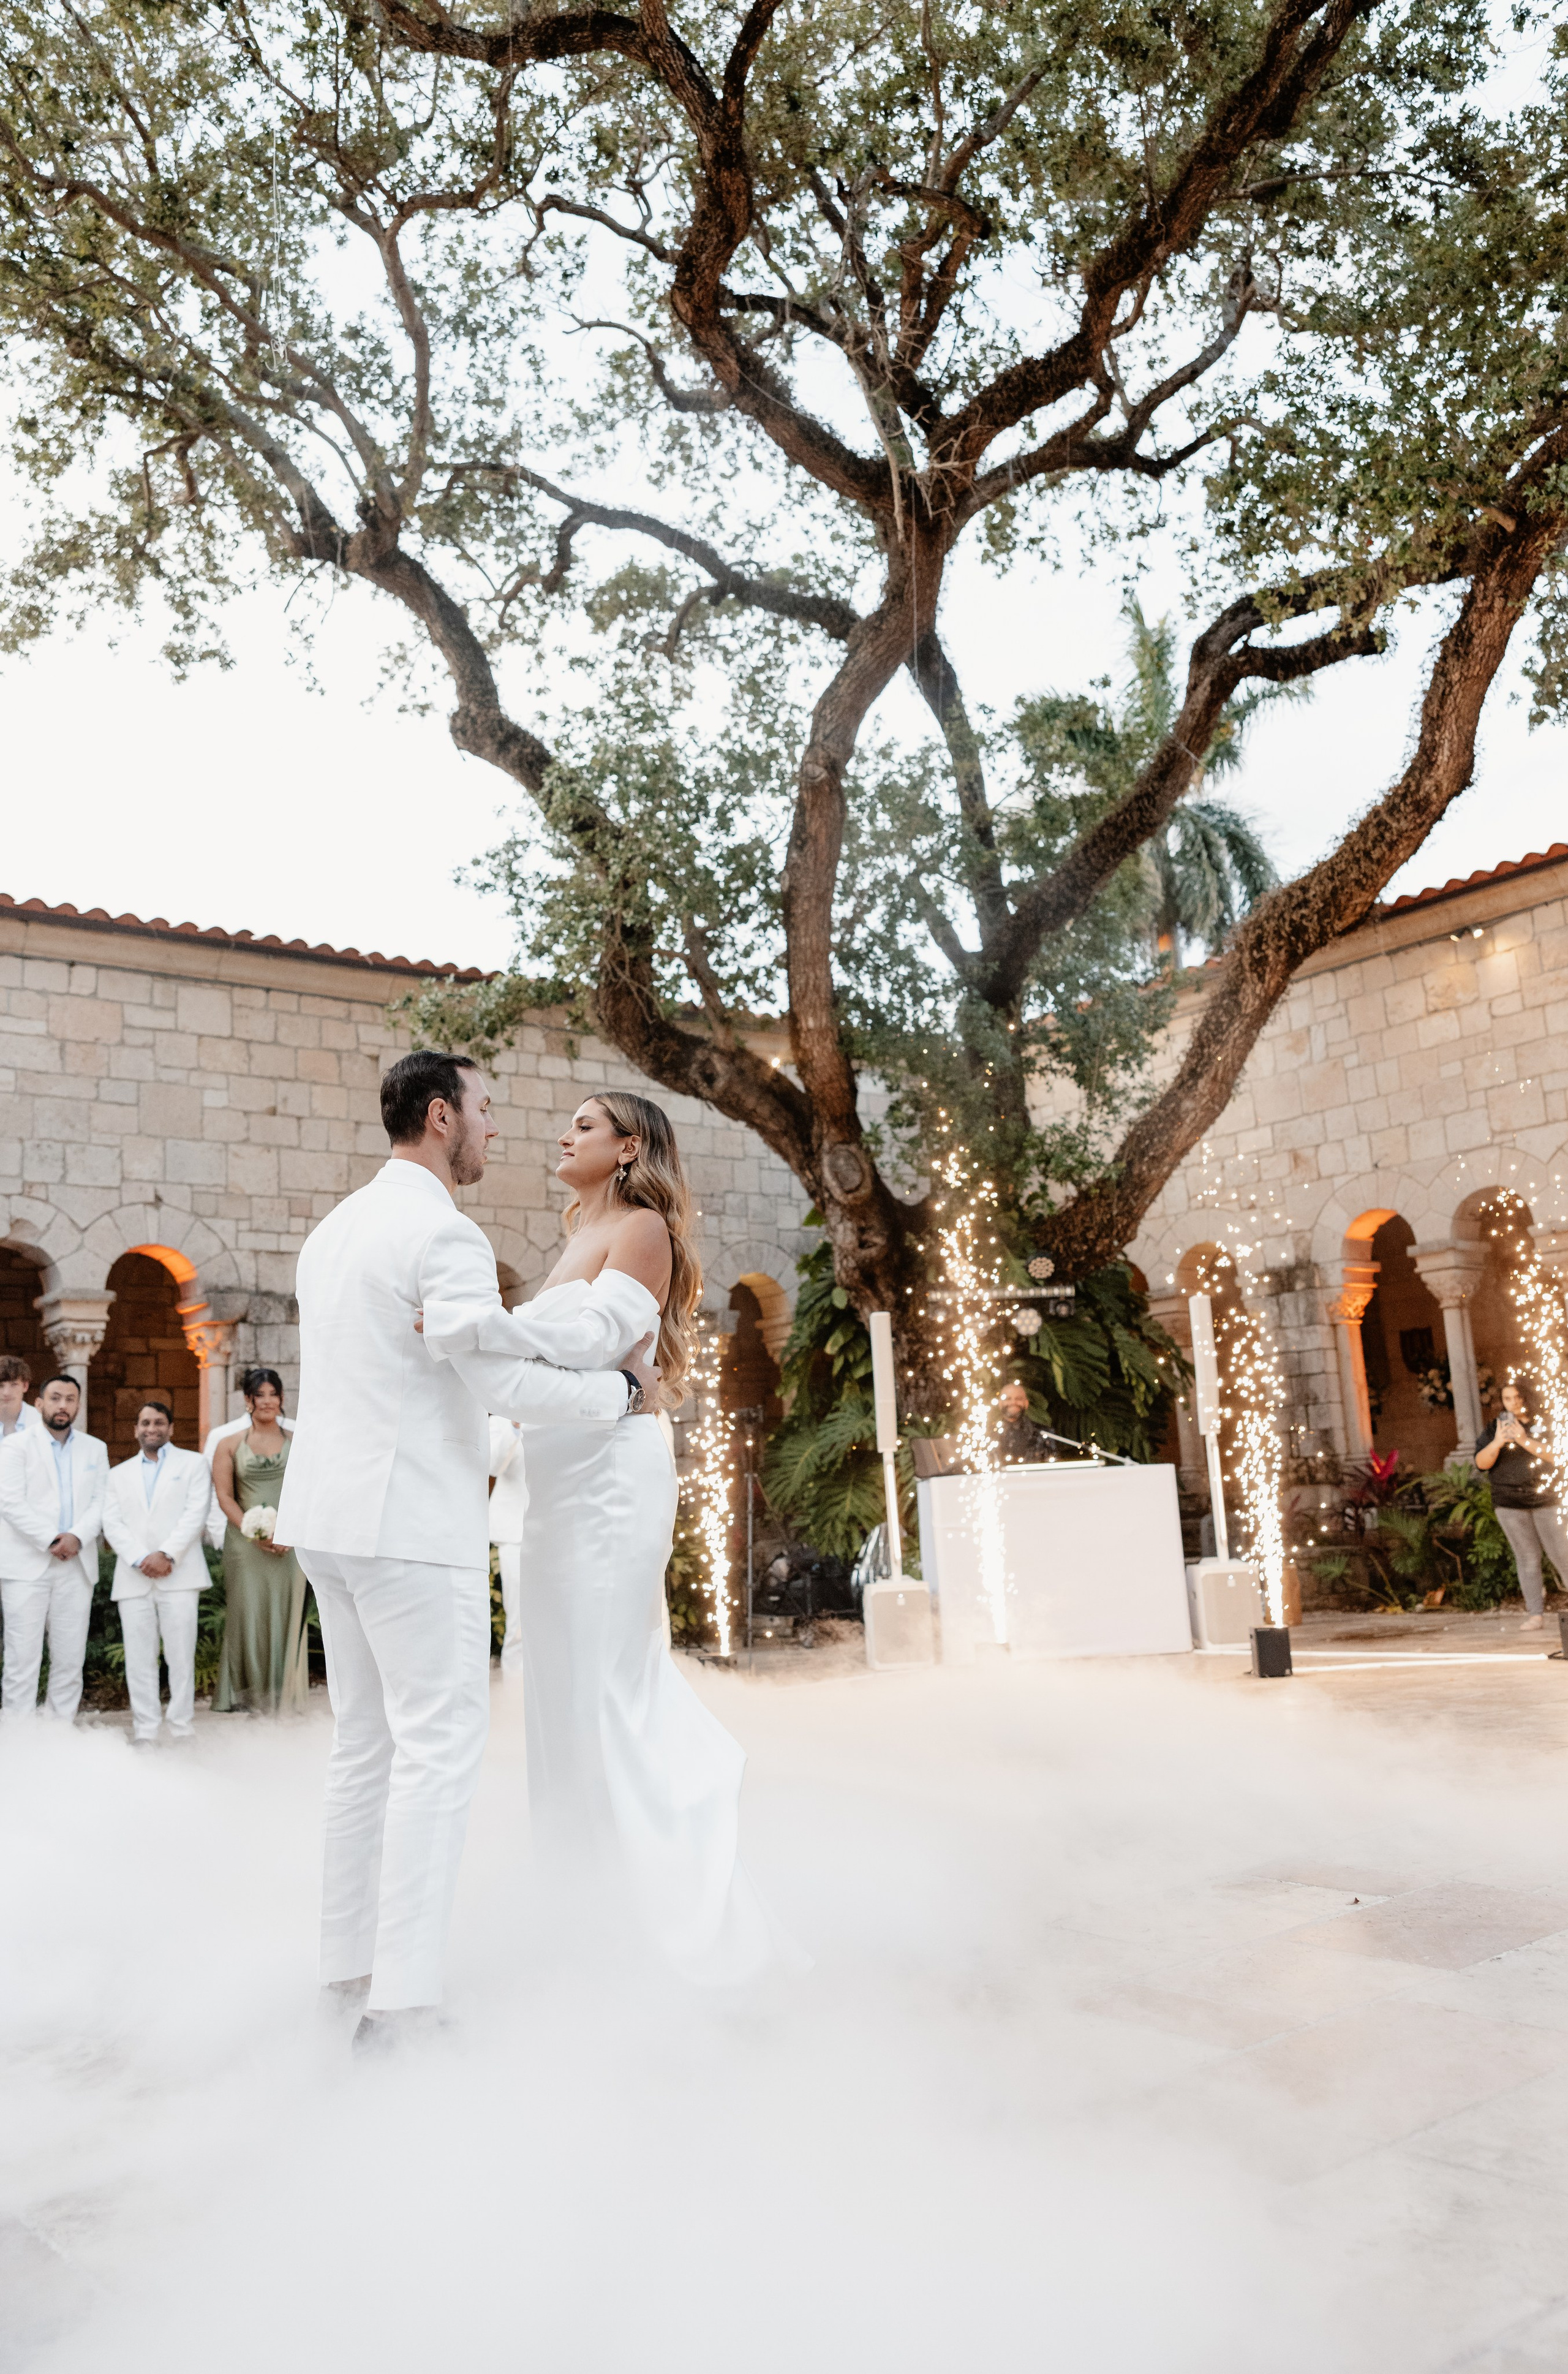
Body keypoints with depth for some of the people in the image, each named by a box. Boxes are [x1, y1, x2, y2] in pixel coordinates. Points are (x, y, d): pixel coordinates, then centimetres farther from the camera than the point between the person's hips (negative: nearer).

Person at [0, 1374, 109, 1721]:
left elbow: (101, 1503, 7)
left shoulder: (95, 1449, 15)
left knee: (70, 1658, 3)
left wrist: (77, 1537, -11)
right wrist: (51, 1540, -14)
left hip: (76, 1565, 4)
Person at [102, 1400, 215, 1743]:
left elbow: (196, 1514, -1)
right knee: (139, 1660, 0)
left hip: (179, 1574, -3)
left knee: (180, 1656, -5)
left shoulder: (192, 1463, 12)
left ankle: (182, 1732, -1)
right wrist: (140, 1560, -9)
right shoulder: (119, 1474, 20)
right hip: (133, 1579, 3)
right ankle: (145, 1735, 3)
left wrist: (166, 1555, -13)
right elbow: (112, 1524, 7)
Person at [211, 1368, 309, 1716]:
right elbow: (224, 1496, 2)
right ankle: (245, 1693, 8)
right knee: (247, 1614, -1)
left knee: (286, 1616, 0)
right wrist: (253, 1532, -11)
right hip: (245, 1542, 0)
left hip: (289, 1543, 0)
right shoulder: (230, 1445, 6)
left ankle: (284, 1696, 8)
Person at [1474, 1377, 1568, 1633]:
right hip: (1510, 1504, 2)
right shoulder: (1494, 1428, 6)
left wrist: (1525, 1441, -25)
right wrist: (1496, 1443, -20)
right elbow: (1481, 1463, -2)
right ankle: (1535, 1614, 2)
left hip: (1546, 1500, -1)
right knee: (1527, 1559, 1)